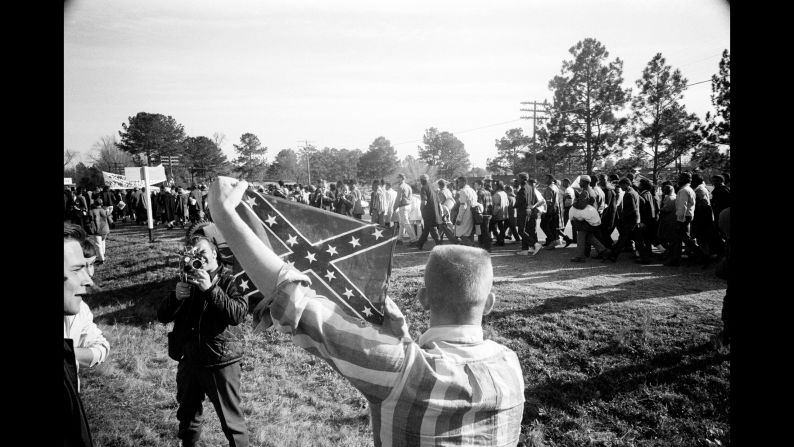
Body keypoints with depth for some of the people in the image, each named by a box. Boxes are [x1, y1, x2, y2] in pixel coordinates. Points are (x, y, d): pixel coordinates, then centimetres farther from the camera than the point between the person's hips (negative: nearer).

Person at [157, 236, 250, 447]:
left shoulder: (230, 280, -10)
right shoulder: (186, 280, 6)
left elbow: (238, 314, -24)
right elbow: (162, 316, 2)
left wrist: (210, 289, -30)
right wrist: (176, 297, -17)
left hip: (221, 362, -5)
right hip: (189, 360, 6)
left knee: (232, 421, 4)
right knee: (187, 416, 24)